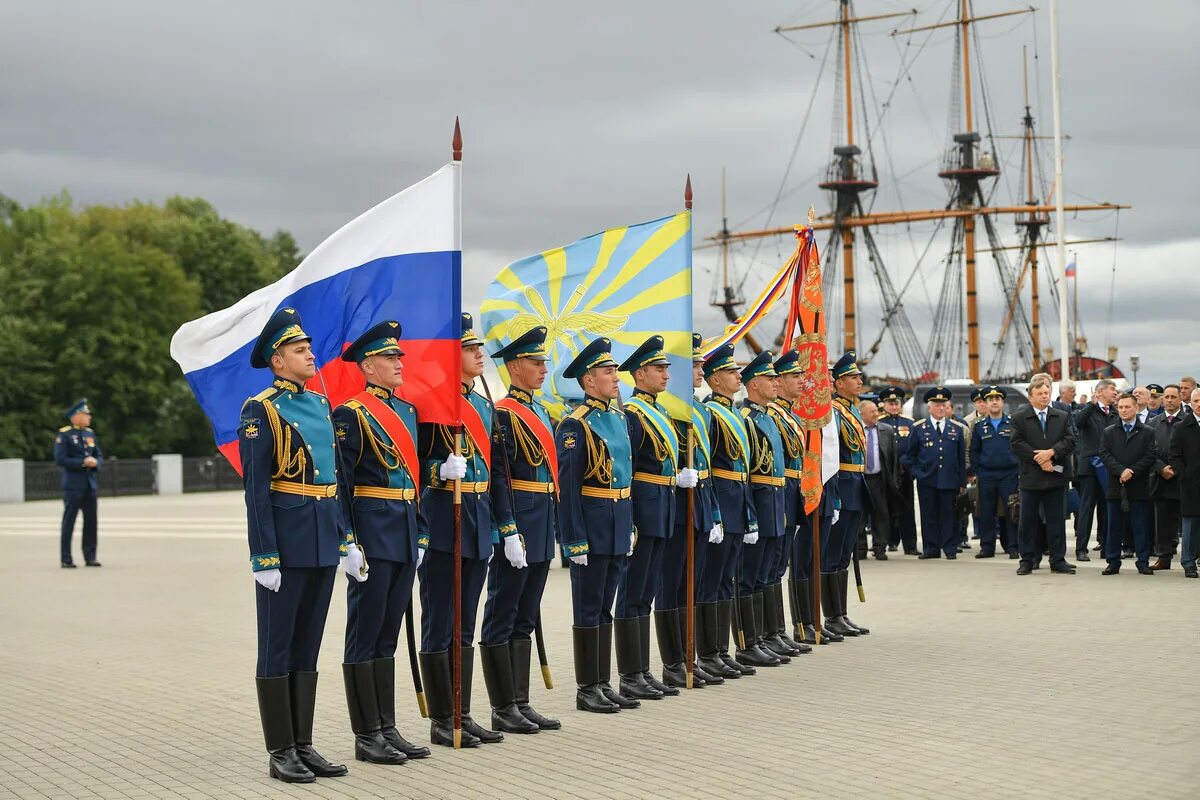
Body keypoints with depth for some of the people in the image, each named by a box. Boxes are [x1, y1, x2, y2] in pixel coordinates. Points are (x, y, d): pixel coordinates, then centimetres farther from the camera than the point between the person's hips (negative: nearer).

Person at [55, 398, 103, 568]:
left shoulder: (90, 433, 13)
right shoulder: (64, 434, -6)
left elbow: (100, 457, 15)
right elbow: (60, 459, -14)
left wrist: (95, 462, -8)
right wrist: (83, 462, -18)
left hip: (90, 484, 6)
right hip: (73, 485, -6)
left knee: (91, 521, 6)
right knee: (69, 522, -2)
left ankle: (90, 557, 13)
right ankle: (66, 559, 3)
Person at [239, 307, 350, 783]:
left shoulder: (320, 404, 13)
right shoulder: (260, 410, -8)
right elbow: (256, 490, -12)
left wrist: (345, 542, 12)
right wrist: (264, 559, -16)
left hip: (323, 543, 7)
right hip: (285, 540, -7)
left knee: (307, 647, 12)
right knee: (278, 649, 1)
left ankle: (303, 746, 19)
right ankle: (280, 753, 8)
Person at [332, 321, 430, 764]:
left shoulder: (407, 411, 14)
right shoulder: (351, 414, -9)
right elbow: (339, 483, -12)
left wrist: (419, 536, 14)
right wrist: (348, 541, -16)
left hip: (405, 539, 8)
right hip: (372, 536, -7)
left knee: (388, 635, 12)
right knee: (365, 636, 0)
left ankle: (387, 728, 18)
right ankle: (367, 736, 5)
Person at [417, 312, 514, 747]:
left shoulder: (484, 406, 15)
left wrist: (506, 526, 14)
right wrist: (441, 471, -27)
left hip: (479, 526, 8)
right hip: (442, 523, -8)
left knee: (464, 627, 13)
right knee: (439, 627, 0)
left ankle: (463, 715, 19)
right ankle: (442, 722, 7)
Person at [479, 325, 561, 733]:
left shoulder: (540, 412, 16)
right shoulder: (503, 413, -11)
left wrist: (552, 528, 17)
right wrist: (509, 533, -21)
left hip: (542, 530, 9)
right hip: (517, 525, -9)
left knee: (525, 619, 12)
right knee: (502, 619, -1)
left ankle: (521, 703, 18)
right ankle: (503, 709, 5)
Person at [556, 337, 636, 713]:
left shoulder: (619, 418, 12)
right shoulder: (574, 426, -13)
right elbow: (567, 487, -15)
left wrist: (630, 527, 16)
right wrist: (575, 541, -18)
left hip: (619, 526, 8)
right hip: (591, 525, -8)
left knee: (605, 607, 14)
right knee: (588, 609, 1)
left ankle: (604, 684, 21)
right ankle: (587, 689, 8)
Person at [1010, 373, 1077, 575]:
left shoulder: (1063, 417, 9)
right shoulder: (1020, 417, 1)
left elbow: (1070, 441, 0)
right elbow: (1017, 444, -8)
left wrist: (1051, 452, -16)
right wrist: (1039, 458, -16)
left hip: (1056, 476, 2)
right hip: (1030, 477, -2)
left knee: (1056, 520, 5)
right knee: (1028, 520, 3)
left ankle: (1058, 560, 11)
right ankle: (1027, 560, 11)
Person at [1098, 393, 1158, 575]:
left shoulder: (1147, 433, 4)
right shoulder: (1109, 432, 10)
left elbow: (1151, 456, -4)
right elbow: (1105, 454, -1)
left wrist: (1132, 471, -15)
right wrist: (1121, 471, -15)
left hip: (1139, 487, -2)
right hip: (1116, 486, 2)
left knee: (1141, 527, 2)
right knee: (1114, 527, 5)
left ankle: (1143, 563, 8)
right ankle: (1113, 562, 11)